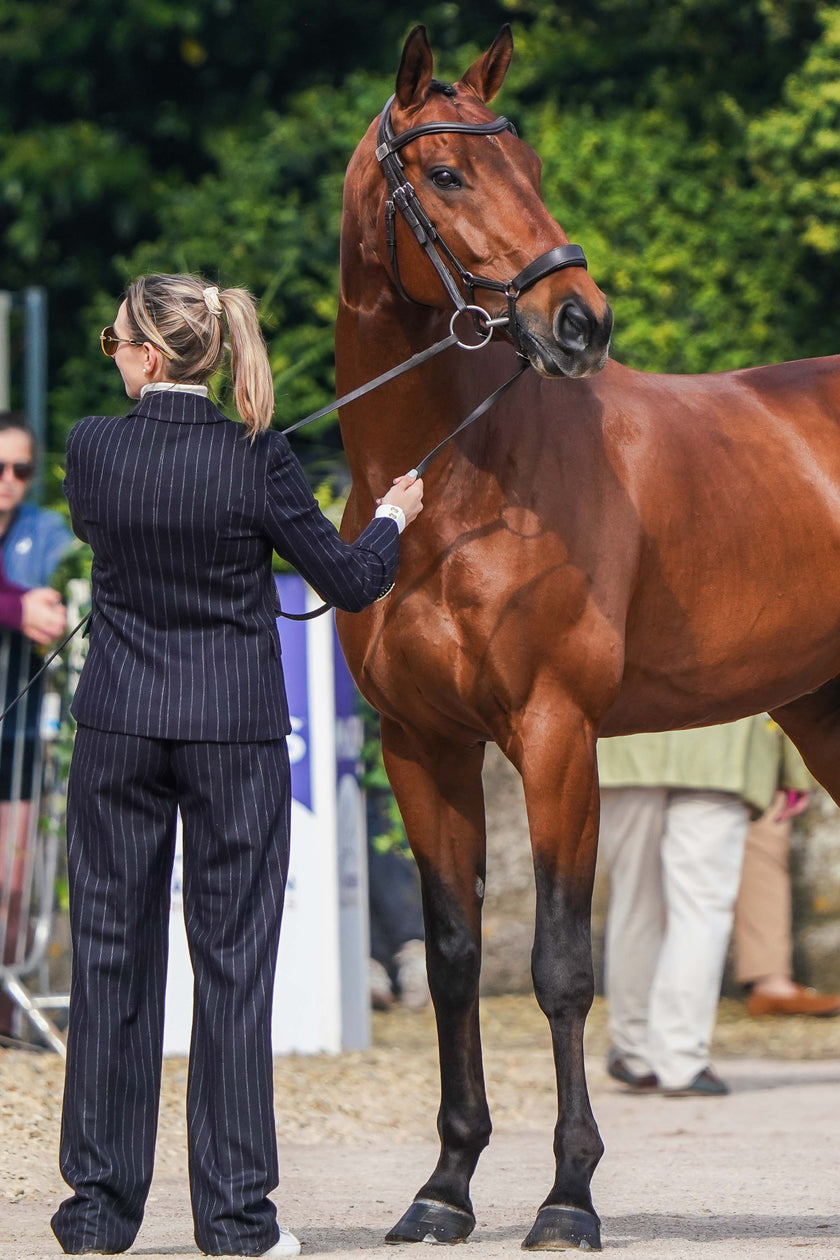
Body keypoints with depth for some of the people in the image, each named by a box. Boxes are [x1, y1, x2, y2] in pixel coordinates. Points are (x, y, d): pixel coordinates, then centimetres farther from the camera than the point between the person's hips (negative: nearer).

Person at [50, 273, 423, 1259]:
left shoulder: (93, 447, -7)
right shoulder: (257, 460, -10)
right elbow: (349, 582, -3)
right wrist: (392, 519, 18)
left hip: (118, 728, 1)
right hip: (236, 731, -1)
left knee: (111, 955, 9)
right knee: (233, 958, 4)